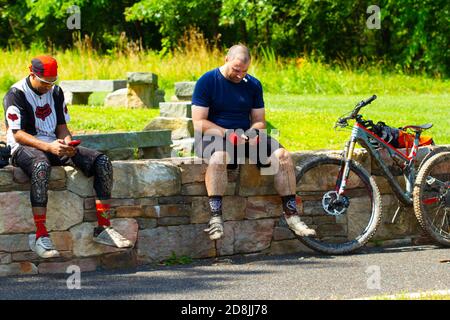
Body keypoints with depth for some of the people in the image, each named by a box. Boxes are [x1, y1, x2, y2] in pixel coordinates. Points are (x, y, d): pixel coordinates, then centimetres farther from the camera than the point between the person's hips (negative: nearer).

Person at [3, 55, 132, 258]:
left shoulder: (55, 92, 13)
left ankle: (103, 228, -10)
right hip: (24, 148, -7)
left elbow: (61, 126, 16)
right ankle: (41, 237, -46)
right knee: (41, 166, -44)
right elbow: (18, 134, -15)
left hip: (54, 146, 7)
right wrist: (49, 147, -27)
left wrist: (67, 142, -9)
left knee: (102, 162, -11)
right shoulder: (16, 94, -8)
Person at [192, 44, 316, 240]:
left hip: (247, 137, 5)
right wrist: (228, 134, -20)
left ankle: (291, 215, -15)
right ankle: (215, 217, -41)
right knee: (219, 156, -41)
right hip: (214, 137, -5)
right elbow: (199, 122, -9)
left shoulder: (253, 85, 11)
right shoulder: (207, 82, -3)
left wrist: (252, 133, -10)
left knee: (282, 155, -19)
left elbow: (259, 120, 14)